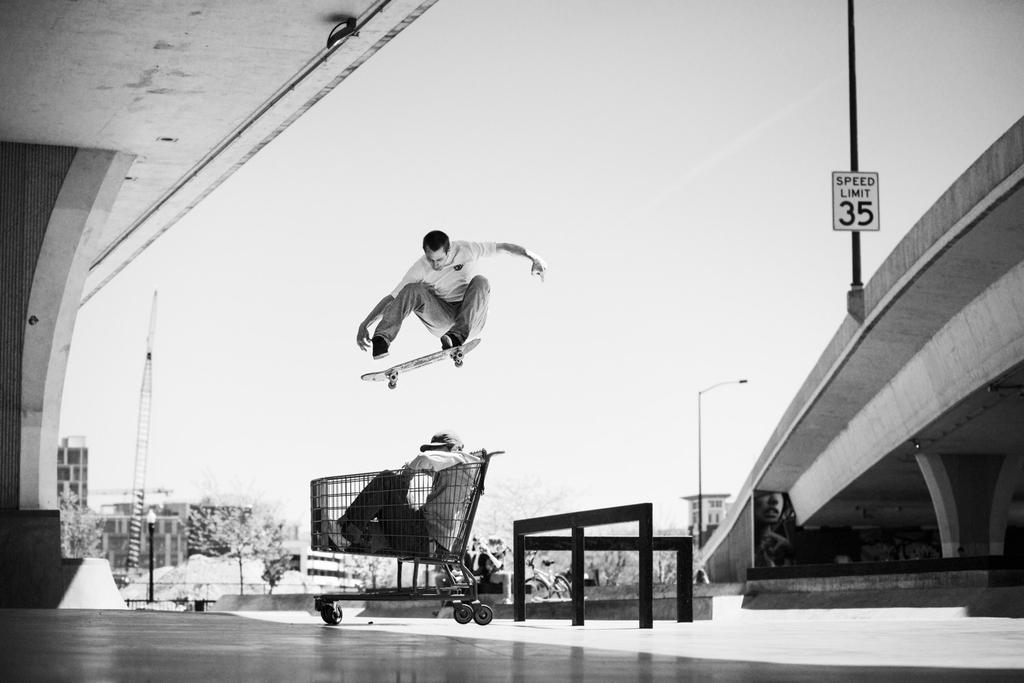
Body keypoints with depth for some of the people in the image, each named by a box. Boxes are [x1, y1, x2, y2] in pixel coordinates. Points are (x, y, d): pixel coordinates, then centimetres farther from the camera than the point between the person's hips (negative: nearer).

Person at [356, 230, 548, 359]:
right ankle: (381, 340, -40)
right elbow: (392, 298, -10)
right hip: (441, 320, 0)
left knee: (480, 281, -29)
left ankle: (458, 336, -45)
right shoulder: (420, 269, -10)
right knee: (413, 290, -26)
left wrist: (533, 257, -11)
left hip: (470, 317, 0)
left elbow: (502, 247, -5)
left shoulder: (465, 251, -11)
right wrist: (365, 324, -19)